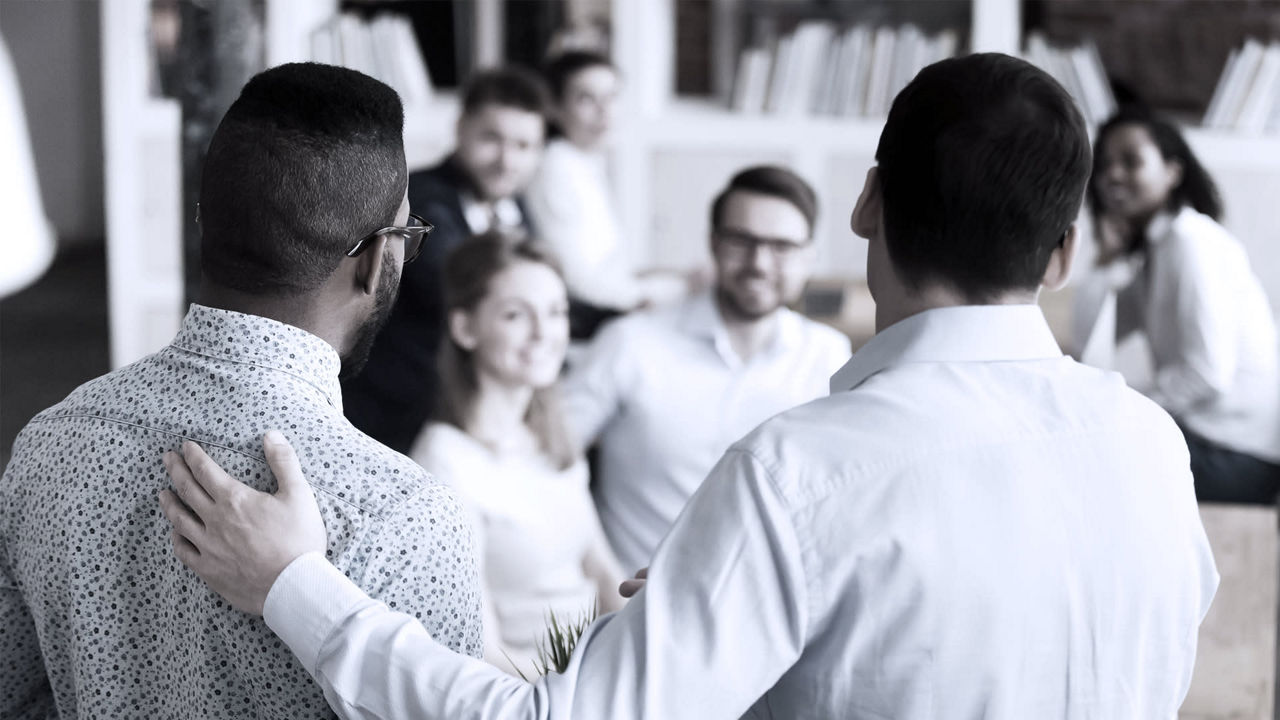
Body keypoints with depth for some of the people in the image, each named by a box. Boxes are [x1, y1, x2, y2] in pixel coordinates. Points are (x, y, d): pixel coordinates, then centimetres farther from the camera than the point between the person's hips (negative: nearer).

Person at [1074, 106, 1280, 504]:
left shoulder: (1192, 241, -12)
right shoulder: (1147, 252, 15)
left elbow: (1206, 372, -21)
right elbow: (1087, 345, 5)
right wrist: (1109, 259, 2)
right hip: (1201, 430, 9)